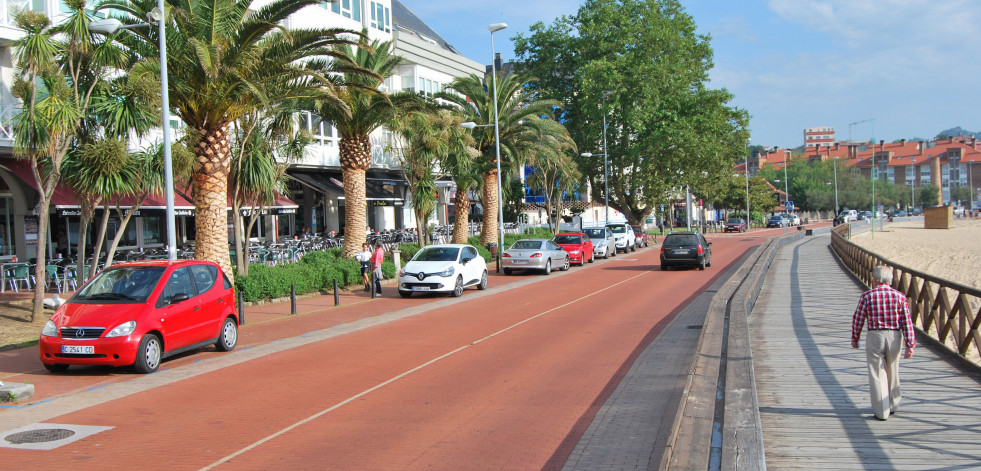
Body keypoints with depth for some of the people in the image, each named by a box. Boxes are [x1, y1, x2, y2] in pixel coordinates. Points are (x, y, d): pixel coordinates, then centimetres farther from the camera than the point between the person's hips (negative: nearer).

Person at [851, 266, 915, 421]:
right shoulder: (900, 296, -4)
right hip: (894, 338, 2)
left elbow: (858, 319, -3)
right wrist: (910, 345, -5)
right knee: (892, 372, 20)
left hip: (874, 337, -2)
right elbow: (907, 322, -7)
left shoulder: (867, 296, -7)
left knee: (877, 374, 4)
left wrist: (855, 339, 10)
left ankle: (882, 412, 4)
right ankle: (892, 405, 35)